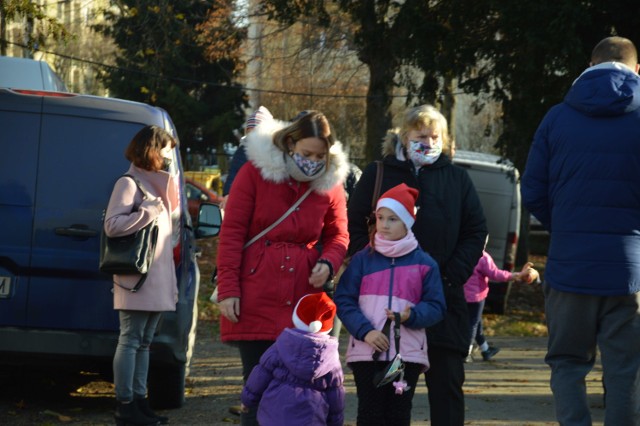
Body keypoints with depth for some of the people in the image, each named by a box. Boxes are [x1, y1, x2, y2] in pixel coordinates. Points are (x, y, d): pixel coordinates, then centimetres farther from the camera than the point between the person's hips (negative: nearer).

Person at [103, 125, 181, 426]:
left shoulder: (157, 184, 20)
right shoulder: (129, 183, -8)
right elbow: (112, 225, -18)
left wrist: (175, 213, 11)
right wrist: (149, 211, -18)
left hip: (158, 278, 9)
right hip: (137, 277, -9)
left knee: (143, 342, 10)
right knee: (130, 340, -7)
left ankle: (139, 401, 12)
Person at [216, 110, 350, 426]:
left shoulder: (330, 183, 6)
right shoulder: (256, 172, -3)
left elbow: (338, 235, 17)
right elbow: (231, 232, -3)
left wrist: (328, 264, -6)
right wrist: (228, 290, -9)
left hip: (303, 302, 3)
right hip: (255, 301, -3)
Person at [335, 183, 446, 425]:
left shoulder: (424, 263, 5)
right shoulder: (362, 259, 5)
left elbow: (436, 307, 3)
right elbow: (344, 301, 1)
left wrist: (411, 316, -17)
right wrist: (365, 330, -14)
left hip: (408, 353, 0)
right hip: (366, 352, 0)